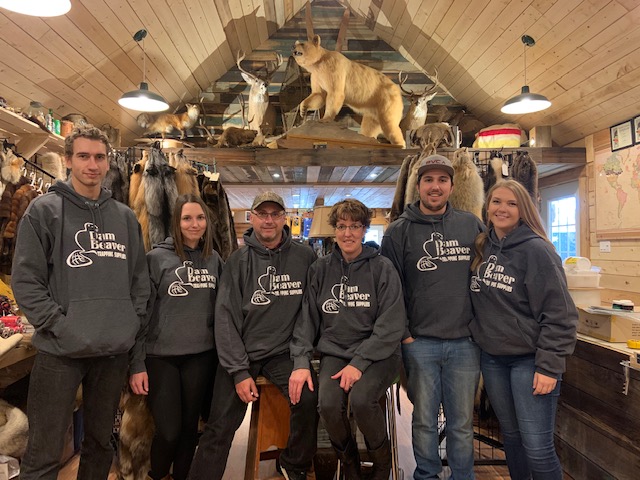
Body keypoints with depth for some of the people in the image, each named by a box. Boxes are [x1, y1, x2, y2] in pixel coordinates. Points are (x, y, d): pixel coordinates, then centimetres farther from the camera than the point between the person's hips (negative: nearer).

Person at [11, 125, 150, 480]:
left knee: (101, 442, 19)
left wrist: (134, 319, 2)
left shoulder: (125, 217, 10)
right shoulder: (44, 210, -2)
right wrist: (58, 324, -14)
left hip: (115, 350, 4)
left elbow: (139, 277, 12)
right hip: (60, 350, -4)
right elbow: (25, 279, -7)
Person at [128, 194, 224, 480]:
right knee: (168, 430, 0)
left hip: (201, 356, 3)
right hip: (161, 356, -3)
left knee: (189, 426, 12)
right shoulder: (157, 258, -6)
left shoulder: (214, 260, 6)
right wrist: (136, 364, -8)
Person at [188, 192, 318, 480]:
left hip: (283, 353, 0)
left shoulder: (304, 258, -1)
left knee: (308, 398, -20)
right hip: (241, 354, 0)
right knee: (219, 427, -2)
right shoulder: (239, 260, -3)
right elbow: (226, 318, -6)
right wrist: (239, 371, -11)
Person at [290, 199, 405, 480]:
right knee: (328, 404, -24)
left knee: (360, 399, -29)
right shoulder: (320, 269, 5)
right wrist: (301, 361, -8)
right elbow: (307, 318, 5)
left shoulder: (382, 268, -3)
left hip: (377, 354, -2)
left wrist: (359, 363, -17)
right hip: (335, 352, 2)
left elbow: (391, 325, -9)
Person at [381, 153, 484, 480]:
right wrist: (403, 334, -4)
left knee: (462, 423, 14)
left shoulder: (471, 225, 5)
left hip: (465, 342, 1)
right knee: (424, 421, 13)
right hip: (419, 343, -1)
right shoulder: (399, 232, 0)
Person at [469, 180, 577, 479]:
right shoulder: (483, 248, 6)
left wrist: (549, 367, -17)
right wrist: (480, 340, 9)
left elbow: (558, 314, -14)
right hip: (492, 358, 6)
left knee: (537, 448, -2)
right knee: (510, 436, 18)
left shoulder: (536, 250, -12)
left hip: (529, 359, -5)